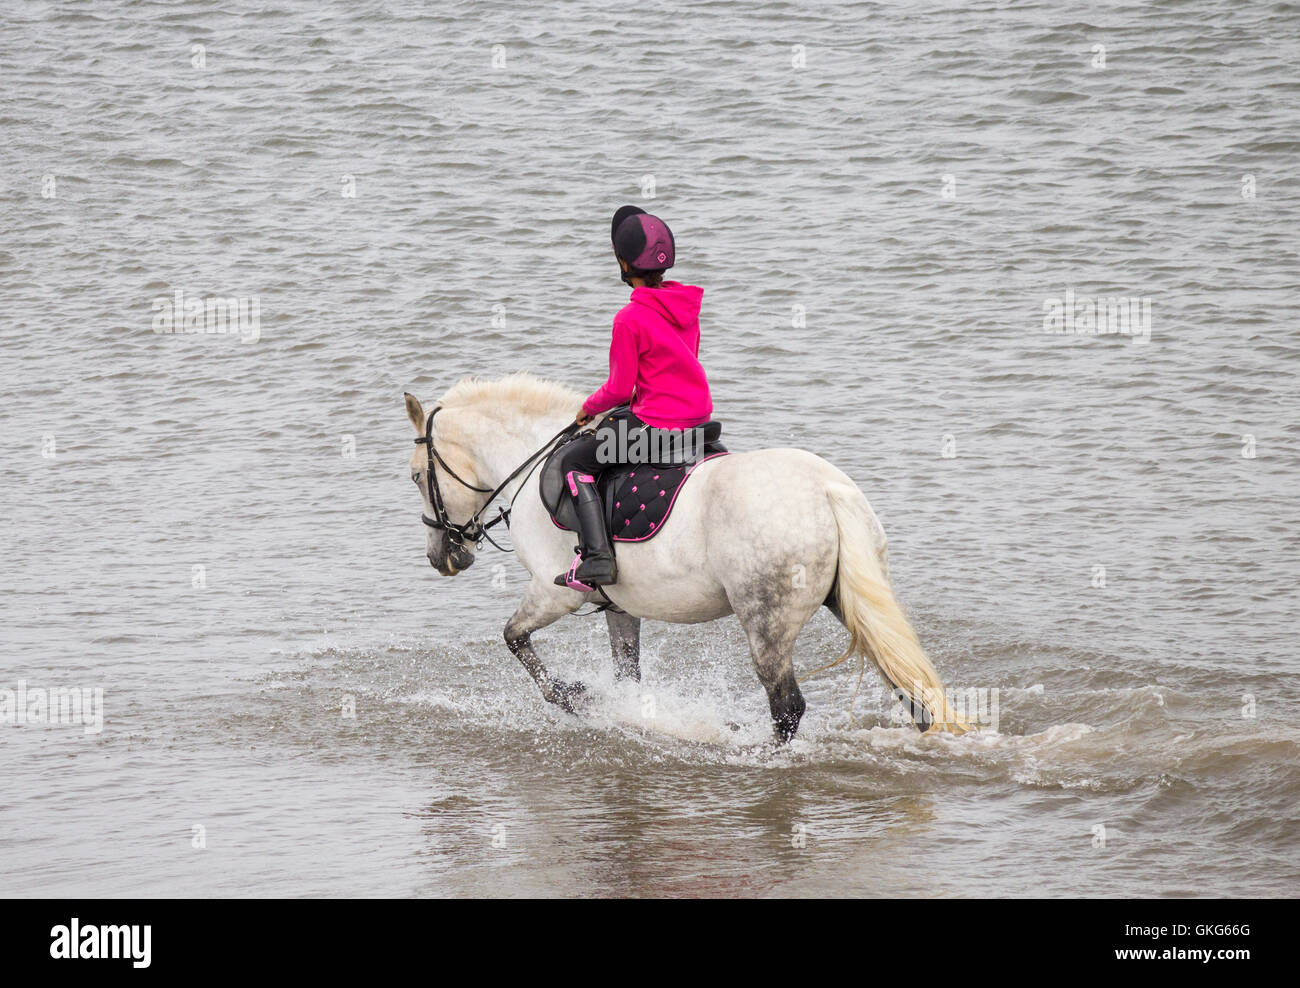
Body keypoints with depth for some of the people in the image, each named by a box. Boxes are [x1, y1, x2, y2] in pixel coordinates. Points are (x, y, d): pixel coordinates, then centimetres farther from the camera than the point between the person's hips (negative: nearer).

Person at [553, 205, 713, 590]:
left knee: (572, 460, 4)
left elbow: (619, 389, -12)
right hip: (699, 415, 7)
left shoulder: (631, 319, -17)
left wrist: (589, 408, 8)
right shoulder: (686, 305, 5)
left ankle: (596, 555, -7)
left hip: (655, 424, -7)